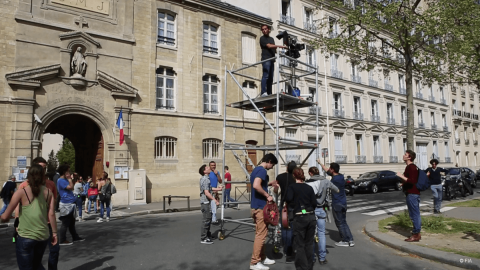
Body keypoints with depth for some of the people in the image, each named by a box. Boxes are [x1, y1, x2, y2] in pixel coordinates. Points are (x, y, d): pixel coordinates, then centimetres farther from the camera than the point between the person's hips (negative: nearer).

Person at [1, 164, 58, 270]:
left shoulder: (21, 192, -6)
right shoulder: (48, 192, 2)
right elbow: (51, 214, -4)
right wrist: (54, 232, 2)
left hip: (25, 237, -3)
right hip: (43, 236, 4)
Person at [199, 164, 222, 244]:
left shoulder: (204, 179, 13)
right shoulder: (205, 180, -19)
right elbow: (206, 192, -25)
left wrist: (217, 188, 32)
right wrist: (214, 200, -25)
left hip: (206, 202, 10)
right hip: (205, 202, -10)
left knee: (208, 219, 19)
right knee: (206, 220, -4)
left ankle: (207, 234, 31)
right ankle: (203, 239, 2)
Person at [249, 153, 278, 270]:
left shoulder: (256, 169, 14)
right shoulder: (262, 170, -16)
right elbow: (256, 186, -31)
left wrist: (268, 184, 20)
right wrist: (267, 195, -20)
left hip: (256, 206, 10)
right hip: (260, 207, -10)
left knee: (260, 233, 18)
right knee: (260, 234, -3)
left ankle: (262, 257, 28)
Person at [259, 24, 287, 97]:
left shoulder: (272, 39, 26)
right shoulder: (262, 38, 5)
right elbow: (269, 46, -8)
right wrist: (280, 46, -11)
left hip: (272, 60, 7)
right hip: (266, 59, -6)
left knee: (271, 77, 0)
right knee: (265, 76, -17)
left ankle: (269, 93, -2)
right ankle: (264, 92, -23)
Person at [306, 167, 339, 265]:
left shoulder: (307, 183, -7)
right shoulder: (325, 181, 1)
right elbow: (337, 190, 14)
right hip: (320, 210, 2)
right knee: (321, 233, 10)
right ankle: (322, 258, 13)